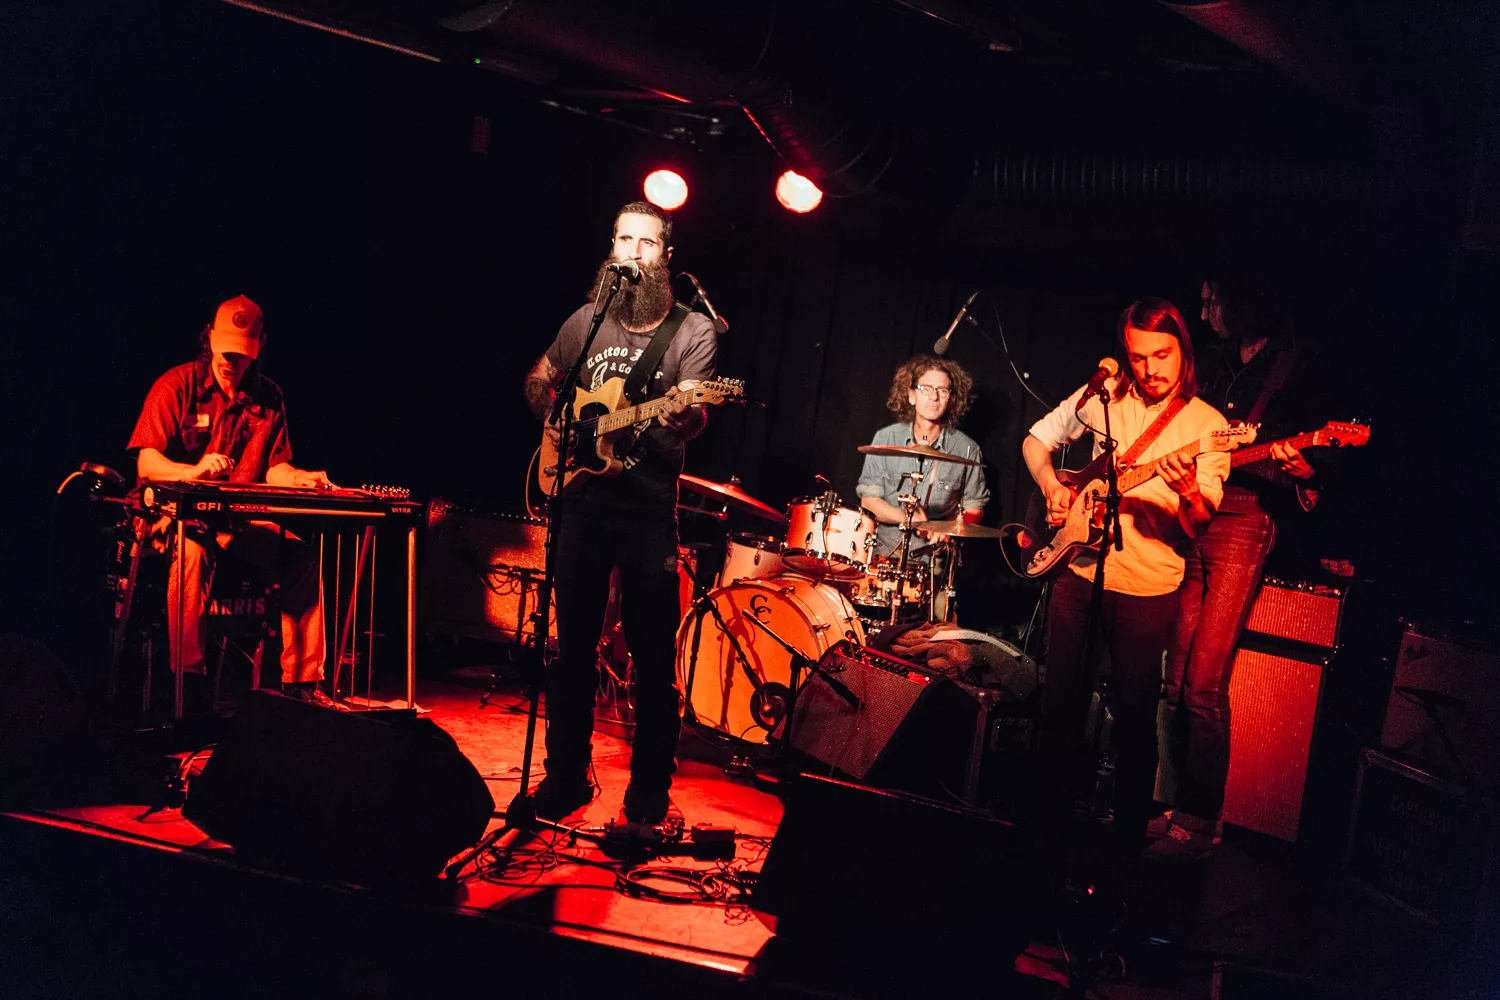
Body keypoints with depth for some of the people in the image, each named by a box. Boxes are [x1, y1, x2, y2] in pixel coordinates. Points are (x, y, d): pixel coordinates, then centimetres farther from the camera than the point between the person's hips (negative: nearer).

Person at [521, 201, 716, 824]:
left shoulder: (693, 329, -2)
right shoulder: (588, 319, 9)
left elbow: (694, 419, -14)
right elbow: (539, 381, 24)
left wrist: (682, 415, -37)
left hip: (649, 509, -3)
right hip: (584, 500, 3)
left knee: (654, 654, -1)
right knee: (572, 644, 7)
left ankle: (650, 790, 11)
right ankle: (566, 777, 20)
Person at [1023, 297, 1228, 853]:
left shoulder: (1207, 425, -6)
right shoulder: (1103, 397, 3)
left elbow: (1197, 530, -12)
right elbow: (1037, 439, 17)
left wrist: (1190, 494, -34)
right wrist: (1053, 487, -1)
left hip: (1148, 589, -3)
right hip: (1079, 569, 3)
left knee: (1135, 715, 1)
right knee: (1061, 702, 8)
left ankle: (1128, 838, 15)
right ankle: (1051, 814, 23)